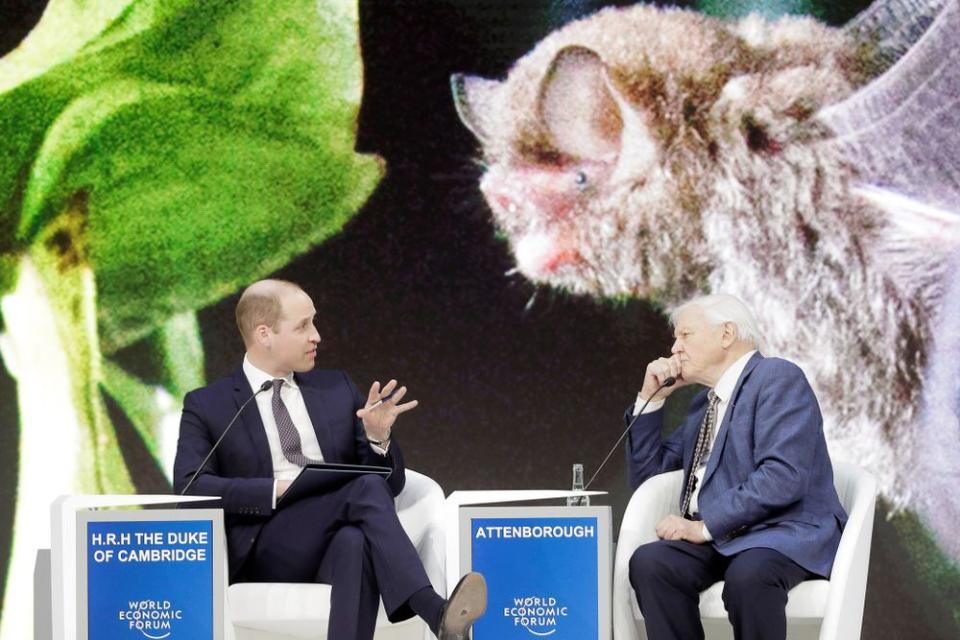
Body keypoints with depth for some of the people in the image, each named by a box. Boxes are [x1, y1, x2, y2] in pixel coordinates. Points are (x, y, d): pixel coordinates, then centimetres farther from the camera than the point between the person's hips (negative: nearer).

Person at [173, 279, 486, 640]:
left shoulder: (337, 389, 20)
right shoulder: (206, 407, 9)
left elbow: (389, 483, 17)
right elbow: (189, 487, -7)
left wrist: (377, 437, -6)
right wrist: (278, 490, -18)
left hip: (342, 538, 3)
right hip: (267, 551, -3)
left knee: (356, 542, -37)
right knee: (366, 487, -33)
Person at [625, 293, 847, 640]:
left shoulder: (777, 377, -4)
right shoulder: (704, 404, 23)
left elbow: (782, 476, -18)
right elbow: (647, 474, 27)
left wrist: (706, 525, -19)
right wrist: (650, 399, 15)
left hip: (785, 533, -7)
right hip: (720, 538, 7)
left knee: (747, 575, -39)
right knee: (649, 562, -23)